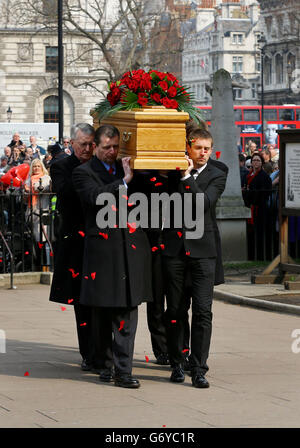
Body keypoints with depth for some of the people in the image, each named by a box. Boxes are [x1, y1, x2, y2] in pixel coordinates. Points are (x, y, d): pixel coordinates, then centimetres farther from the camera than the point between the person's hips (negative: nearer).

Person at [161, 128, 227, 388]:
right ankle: (177, 364, 18)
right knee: (174, 310, 7)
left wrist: (187, 176, -13)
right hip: (174, 247, 2)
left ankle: (198, 369, -6)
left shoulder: (217, 176, 3)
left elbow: (204, 203, -11)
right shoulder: (173, 171, 9)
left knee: (203, 311, -8)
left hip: (202, 249, -2)